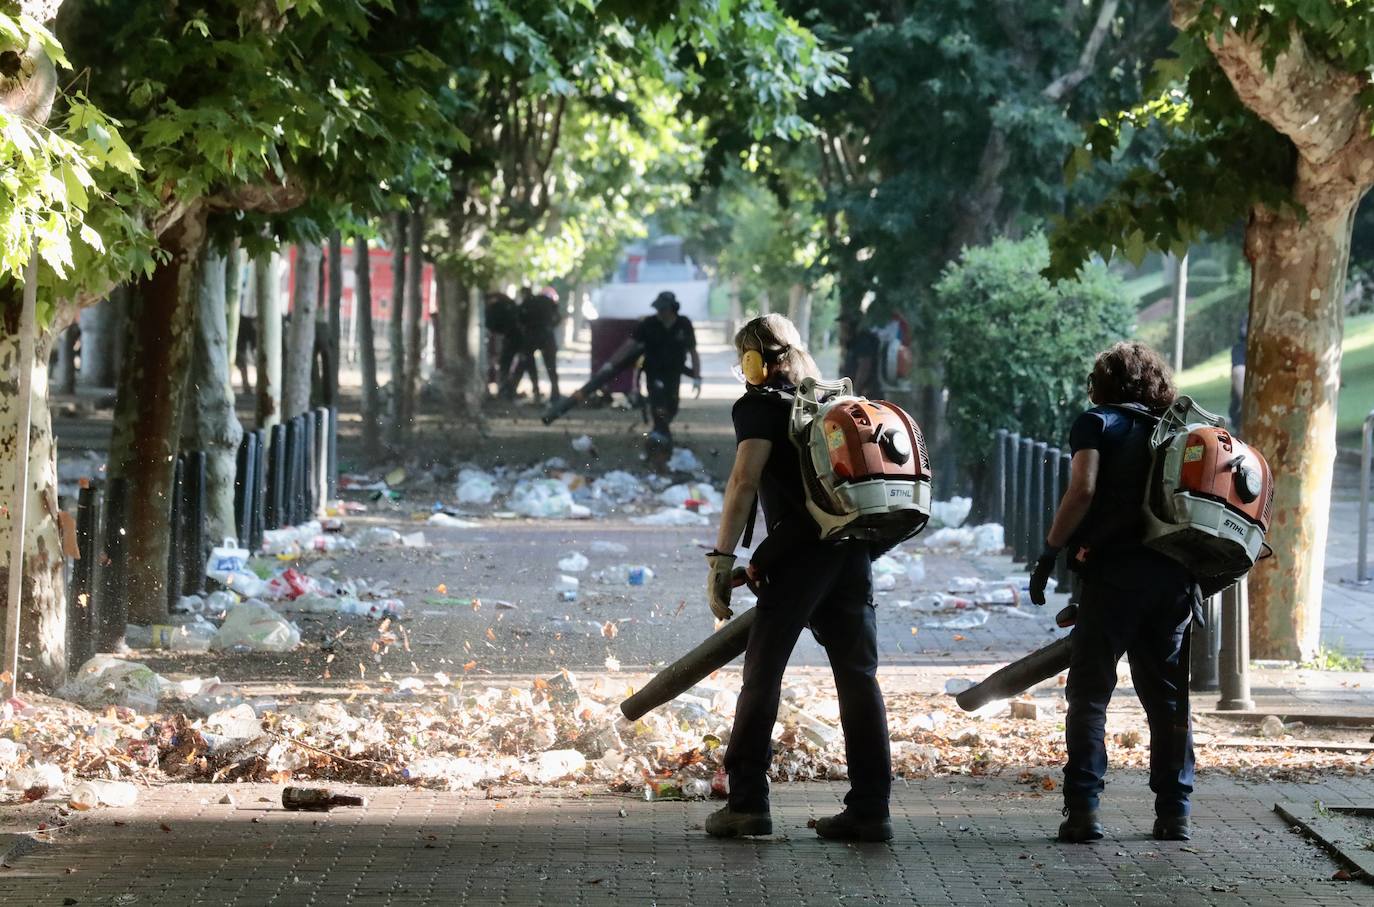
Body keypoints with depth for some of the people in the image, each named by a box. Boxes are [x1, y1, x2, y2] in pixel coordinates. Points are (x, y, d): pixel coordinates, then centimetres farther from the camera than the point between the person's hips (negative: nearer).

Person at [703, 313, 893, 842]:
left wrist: (721, 560, -15)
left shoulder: (762, 404, 0)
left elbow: (745, 482, -13)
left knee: (762, 677, 1)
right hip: (854, 554, 6)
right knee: (858, 676, 5)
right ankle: (870, 809, 1)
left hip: (799, 553, -6)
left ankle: (747, 802, 0)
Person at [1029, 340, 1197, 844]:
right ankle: (1175, 812, 9)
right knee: (1168, 698, 11)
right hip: (1174, 576, 4)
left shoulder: (1097, 424, 3)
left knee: (1089, 694, 1)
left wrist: (1049, 552, -7)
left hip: (1113, 573, -4)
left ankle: (1083, 807, -9)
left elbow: (1082, 490, -12)